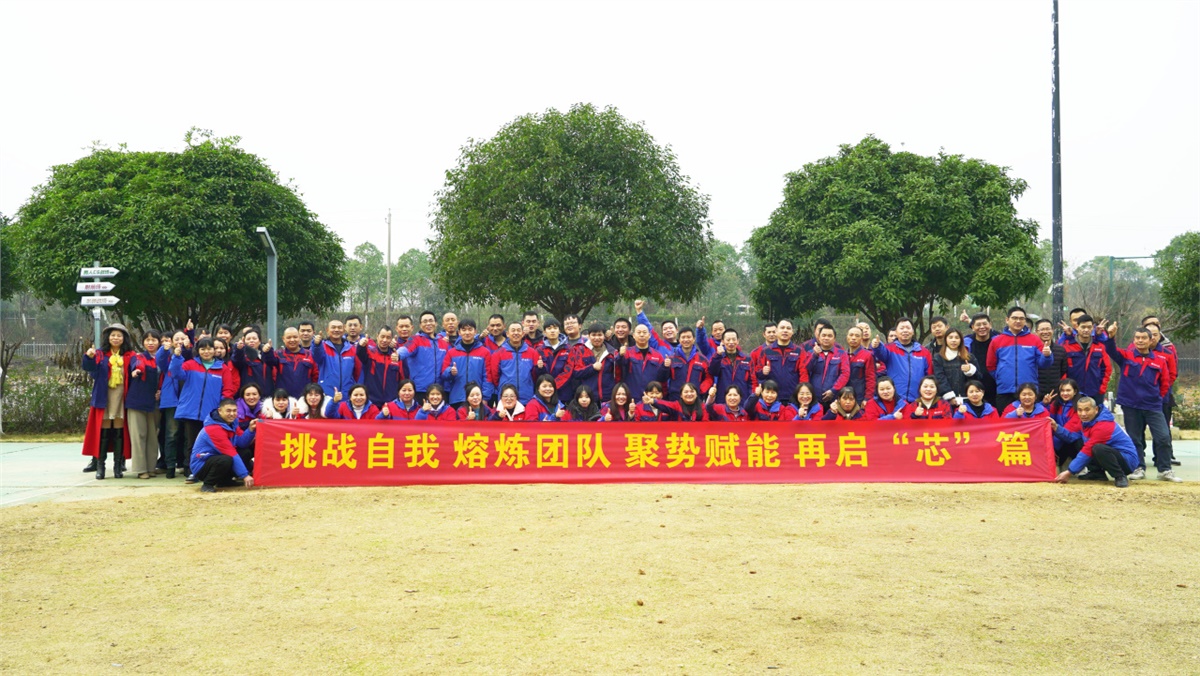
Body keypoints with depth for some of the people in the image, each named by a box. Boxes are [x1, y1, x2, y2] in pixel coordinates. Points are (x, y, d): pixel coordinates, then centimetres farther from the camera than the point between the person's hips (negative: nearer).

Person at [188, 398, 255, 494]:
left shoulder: (231, 422, 4)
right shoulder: (214, 429, -24)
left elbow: (242, 443, -3)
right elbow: (231, 454, -27)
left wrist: (251, 430, -20)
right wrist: (244, 475, -29)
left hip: (217, 460, 9)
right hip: (201, 465, -9)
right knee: (226, 460, -36)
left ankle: (222, 480, 11)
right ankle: (207, 485, -13)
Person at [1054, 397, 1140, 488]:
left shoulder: (1102, 427, -26)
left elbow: (1088, 451, -27)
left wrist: (1069, 472, -26)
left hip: (1127, 461, -9)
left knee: (1098, 449, -37)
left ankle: (1120, 477, -20)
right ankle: (1098, 474, 5)